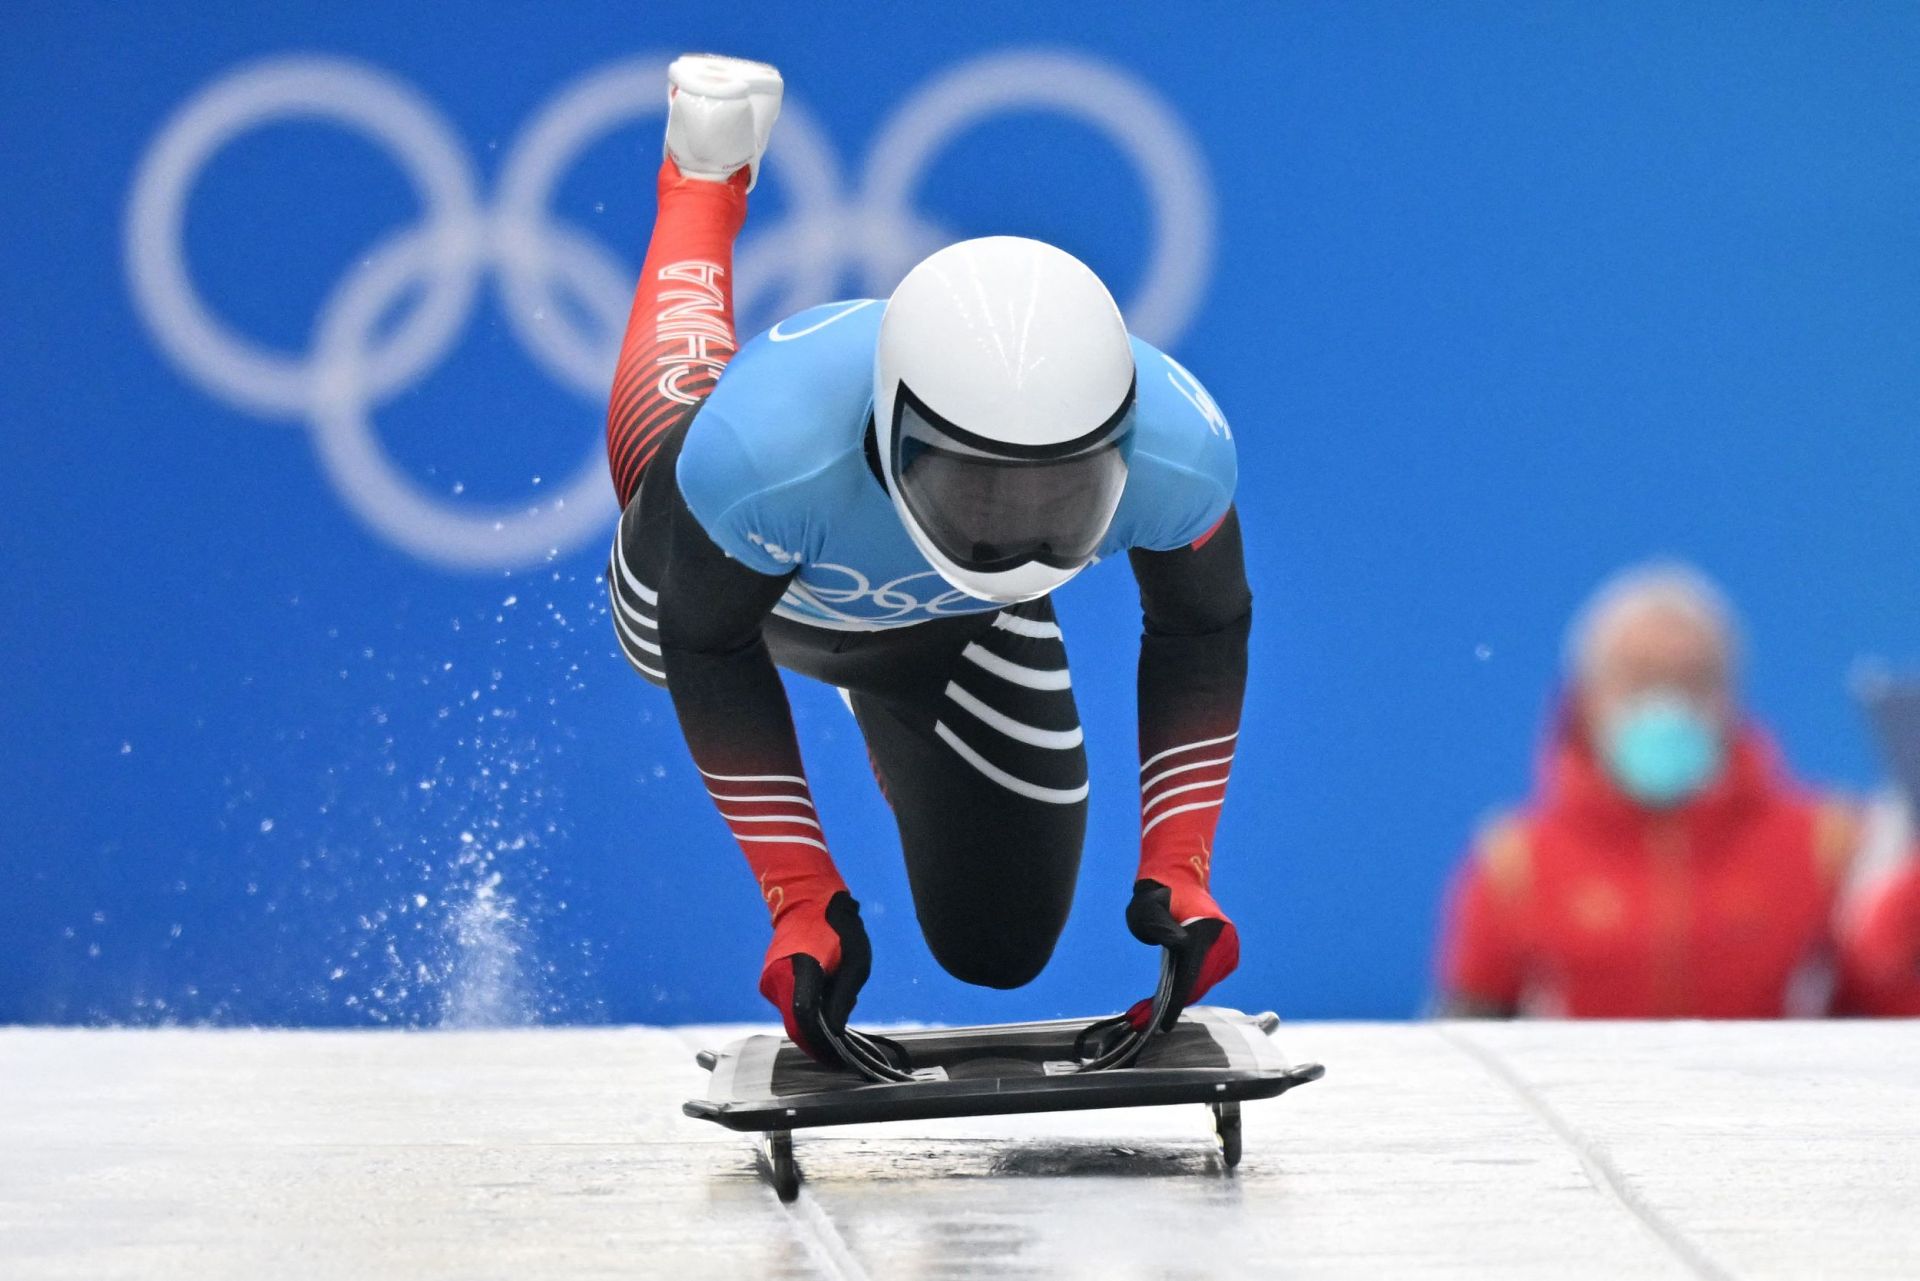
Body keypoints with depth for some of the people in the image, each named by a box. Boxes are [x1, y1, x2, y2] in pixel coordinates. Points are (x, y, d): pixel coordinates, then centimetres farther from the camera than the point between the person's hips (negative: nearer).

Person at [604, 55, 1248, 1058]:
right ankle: (706, 178, 49)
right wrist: (801, 897, -33)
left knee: (998, 950, 11)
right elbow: (708, 650, -30)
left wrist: (1176, 869, -27)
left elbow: (1203, 634, -19)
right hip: (755, 580, -1)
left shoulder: (1174, 451, -42)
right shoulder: (765, 449, -50)